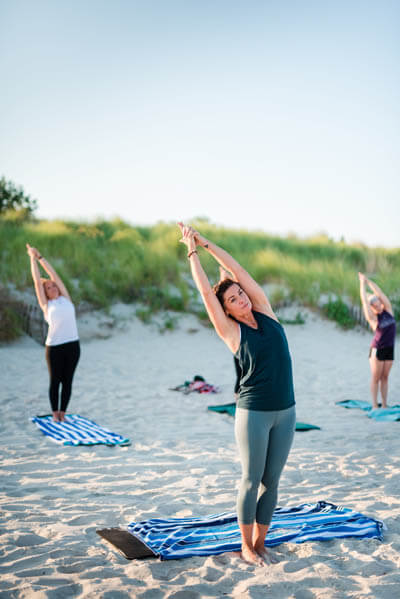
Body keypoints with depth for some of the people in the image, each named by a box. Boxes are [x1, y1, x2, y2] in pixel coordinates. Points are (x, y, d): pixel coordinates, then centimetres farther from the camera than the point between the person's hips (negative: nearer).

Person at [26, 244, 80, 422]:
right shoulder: (46, 305, 7)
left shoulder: (66, 299, 13)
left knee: (67, 381, 8)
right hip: (54, 347, -2)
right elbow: (37, 281, 11)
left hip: (73, 345, 3)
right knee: (55, 381, 5)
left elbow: (54, 275, 15)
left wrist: (40, 257, 20)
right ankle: (55, 413, 17)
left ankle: (62, 412, 18)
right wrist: (33, 259, 18)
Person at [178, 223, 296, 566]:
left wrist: (206, 242, 3)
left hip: (285, 411, 4)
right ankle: (247, 547, 19)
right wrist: (192, 251, 2)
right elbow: (206, 292, -5)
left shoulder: (265, 313, 6)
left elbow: (238, 271, 2)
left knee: (271, 481, 11)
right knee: (252, 480, 4)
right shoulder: (232, 331, -3)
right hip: (254, 413, -4)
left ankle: (260, 542, 24)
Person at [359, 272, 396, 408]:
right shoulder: (372, 317, -7)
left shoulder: (388, 309, 2)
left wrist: (368, 281, 4)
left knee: (385, 377, 9)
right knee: (376, 378, 1)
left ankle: (384, 405, 13)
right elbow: (364, 300, -7)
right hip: (377, 349, -4)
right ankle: (375, 405, 7)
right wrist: (362, 283, 3)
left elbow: (380, 293, 0)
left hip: (389, 349, 4)